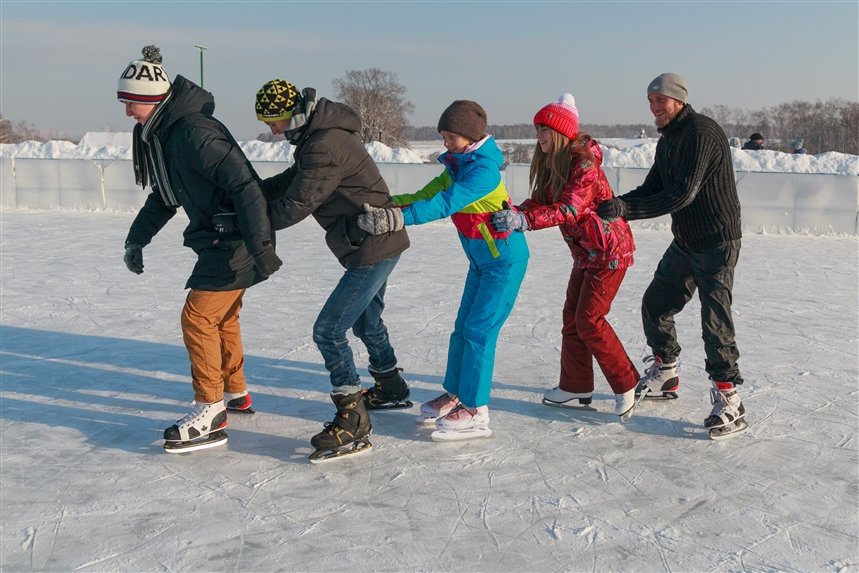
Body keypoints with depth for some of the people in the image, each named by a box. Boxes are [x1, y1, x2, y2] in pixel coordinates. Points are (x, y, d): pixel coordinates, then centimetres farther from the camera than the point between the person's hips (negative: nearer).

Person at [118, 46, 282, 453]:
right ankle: (235, 393, 37)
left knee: (198, 317, -10)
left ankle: (210, 413, -3)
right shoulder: (161, 133, 8)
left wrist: (261, 246, -32)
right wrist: (137, 238, 13)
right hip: (217, 238, 10)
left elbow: (245, 186, -30)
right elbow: (164, 195, 19)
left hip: (236, 240, -10)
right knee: (222, 316, 21)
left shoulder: (194, 132, -24)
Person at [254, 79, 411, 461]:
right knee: (366, 321, 28)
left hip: (372, 248, -11)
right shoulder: (319, 133, 8)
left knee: (328, 331, -11)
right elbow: (291, 181, 16)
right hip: (380, 243, 11)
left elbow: (294, 207, -23)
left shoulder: (324, 147, -25)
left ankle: (352, 426, -8)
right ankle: (391, 389, 47)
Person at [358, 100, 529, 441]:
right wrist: (386, 204, -15)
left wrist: (399, 218, -42)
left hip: (505, 260, -9)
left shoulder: (484, 169, -23)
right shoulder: (456, 167, 6)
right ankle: (454, 395, 23)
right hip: (482, 260, 9)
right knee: (462, 328, 12)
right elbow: (427, 194, -1)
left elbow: (446, 203, -35)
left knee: (479, 330, -10)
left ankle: (475, 412, -4)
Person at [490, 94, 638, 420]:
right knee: (572, 316, 9)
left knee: (589, 319, -10)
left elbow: (570, 208, -33)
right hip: (585, 253, 9)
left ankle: (626, 385, 4)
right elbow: (539, 201, 2)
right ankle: (576, 388, 19)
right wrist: (512, 215, -16)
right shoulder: (551, 164, 7)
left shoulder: (584, 163, -22)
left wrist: (523, 220, -41)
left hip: (609, 250, -9)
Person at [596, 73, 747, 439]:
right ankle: (665, 375, 32)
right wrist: (615, 204, -9)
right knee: (655, 304, 14)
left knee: (714, 318, -14)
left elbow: (682, 194, -27)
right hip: (685, 241, 10)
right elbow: (651, 189, 9)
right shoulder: (668, 140, 11)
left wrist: (628, 209, -31)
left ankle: (729, 403, -8)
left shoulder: (702, 132, -19)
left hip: (717, 242, -10)